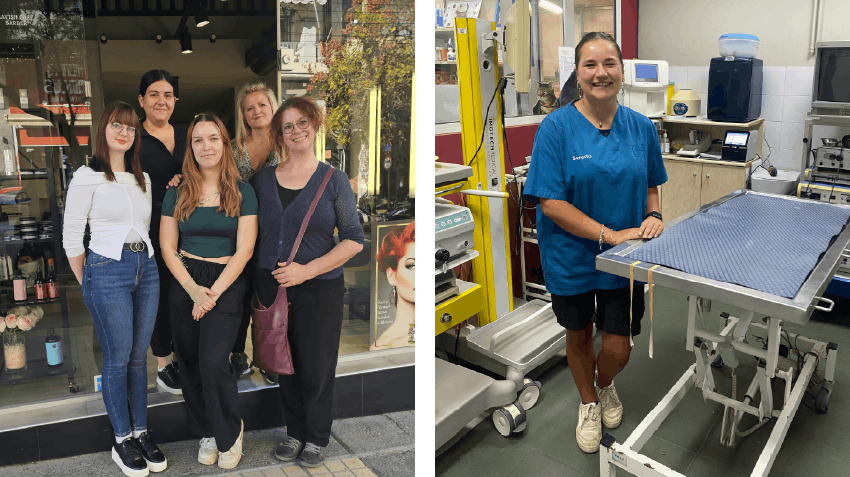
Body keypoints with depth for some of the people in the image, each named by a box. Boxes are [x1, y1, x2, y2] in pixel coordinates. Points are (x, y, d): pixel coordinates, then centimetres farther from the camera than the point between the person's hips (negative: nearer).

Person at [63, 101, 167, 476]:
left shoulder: (143, 179, 13)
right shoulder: (87, 177, -4)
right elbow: (71, 238, -3)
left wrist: (144, 260, 13)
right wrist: (88, 284, 0)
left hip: (145, 269, 5)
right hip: (107, 271, -5)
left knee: (139, 356, 10)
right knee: (117, 358, 1)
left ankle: (141, 432, 21)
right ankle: (122, 440, 15)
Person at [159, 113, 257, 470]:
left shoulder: (242, 192, -1)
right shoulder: (177, 192, 5)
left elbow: (244, 250, -6)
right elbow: (167, 247, 4)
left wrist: (213, 293, -13)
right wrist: (193, 289, -9)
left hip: (226, 284, -3)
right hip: (184, 283, 3)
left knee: (213, 361, -15)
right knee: (189, 363, 7)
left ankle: (230, 433, 10)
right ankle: (207, 433, 27)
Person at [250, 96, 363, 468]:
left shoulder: (334, 180, -3)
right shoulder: (263, 180, 6)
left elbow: (354, 240, -6)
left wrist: (306, 270, -15)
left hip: (319, 289, -3)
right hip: (272, 286, 3)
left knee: (316, 367, 6)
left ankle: (316, 439, 27)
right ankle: (294, 433, 33)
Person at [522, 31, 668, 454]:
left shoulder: (641, 127, -2)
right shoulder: (556, 127, -15)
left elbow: (650, 185, 12)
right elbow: (550, 202, -19)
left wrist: (652, 215, -10)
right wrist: (609, 234, -23)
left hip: (624, 257, 2)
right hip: (570, 256, -2)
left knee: (618, 348, 5)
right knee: (579, 336, 18)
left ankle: (605, 386, 43)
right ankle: (588, 404, 47)